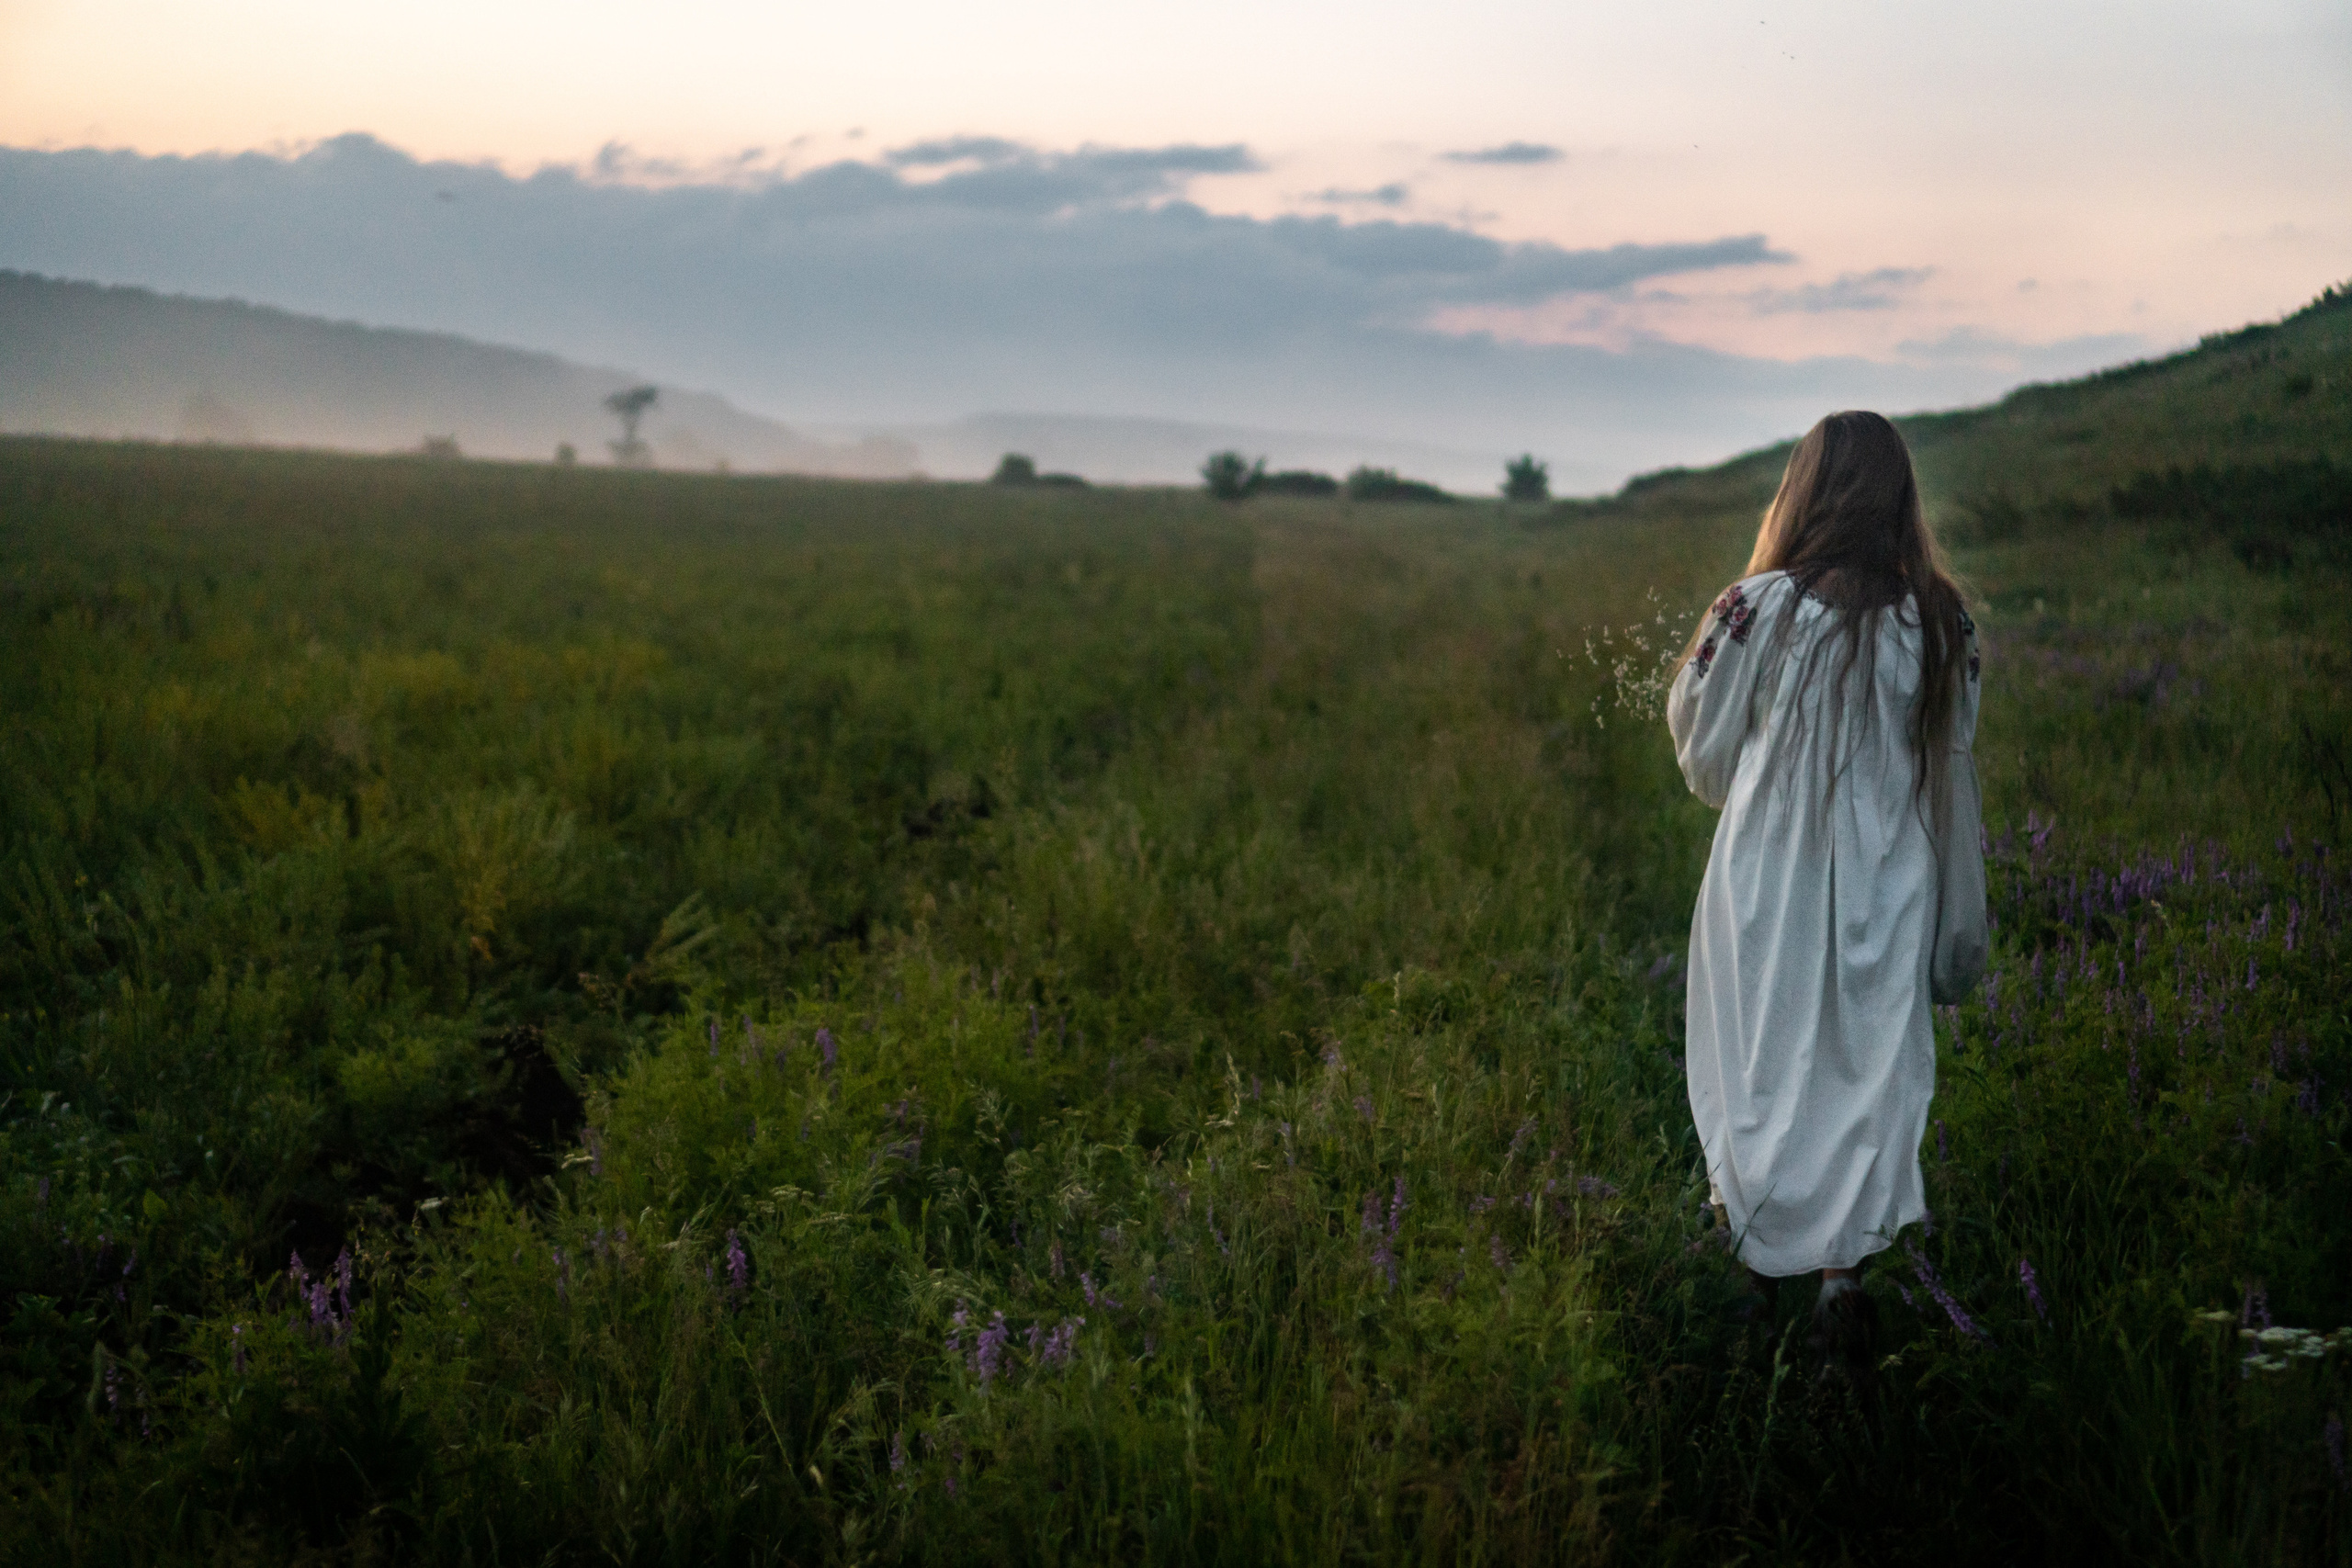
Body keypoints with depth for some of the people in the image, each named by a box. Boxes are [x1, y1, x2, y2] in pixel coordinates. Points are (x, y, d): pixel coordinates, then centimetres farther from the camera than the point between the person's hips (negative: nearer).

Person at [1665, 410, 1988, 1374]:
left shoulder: (1760, 608, -14)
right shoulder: (1943, 623, -5)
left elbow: (1699, 741, -3)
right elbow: (1953, 775, 2)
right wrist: (1957, 935, 11)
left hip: (1769, 875, -2)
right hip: (1887, 894, 2)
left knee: (1762, 1061, 14)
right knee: (1869, 1068, 10)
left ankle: (1759, 1257, 28)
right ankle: (1843, 1269, 2)